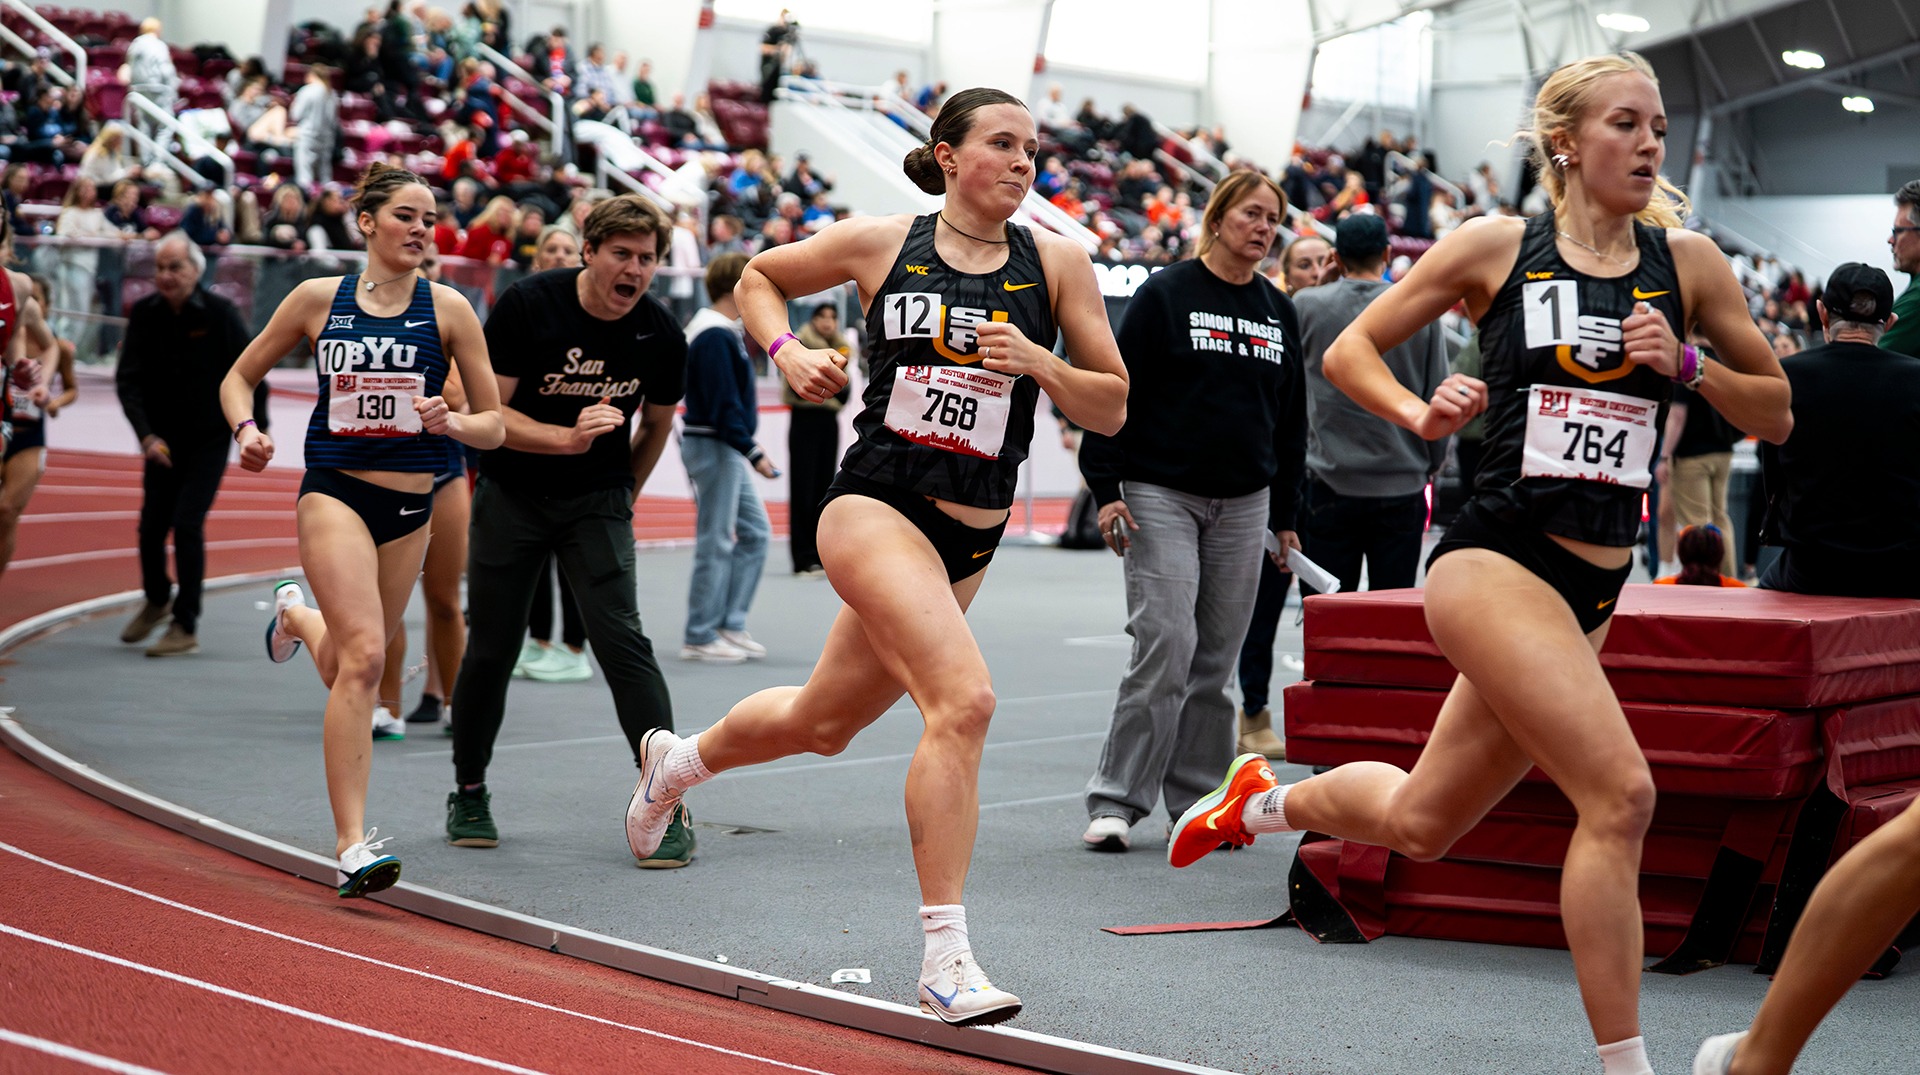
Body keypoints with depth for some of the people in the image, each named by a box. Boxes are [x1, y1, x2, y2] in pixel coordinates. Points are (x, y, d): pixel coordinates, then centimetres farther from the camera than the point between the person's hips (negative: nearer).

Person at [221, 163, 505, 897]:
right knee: (365, 657, -21)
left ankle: (297, 614, 54)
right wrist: (246, 429, -7)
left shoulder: (447, 309, 1)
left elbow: (493, 426, 3)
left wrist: (450, 421, -18)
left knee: (351, 667, 17)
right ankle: (353, 847, -19)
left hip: (410, 507, 3)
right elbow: (240, 377, 13)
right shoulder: (318, 299, 0)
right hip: (334, 492, -3)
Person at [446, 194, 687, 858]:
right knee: (491, 648, 4)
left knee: (621, 639, -15)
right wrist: (567, 437, -28)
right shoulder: (527, 305, -16)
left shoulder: (661, 335, -7)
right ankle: (469, 793, 25)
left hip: (596, 502, 1)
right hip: (511, 496, 0)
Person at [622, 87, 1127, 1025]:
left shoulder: (1055, 263, 3)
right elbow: (757, 277, 17)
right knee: (965, 699, -26)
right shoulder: (882, 245, 0)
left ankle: (679, 759, 51)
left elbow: (1111, 410, 4)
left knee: (823, 722, 20)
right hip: (874, 503, -5)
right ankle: (945, 956, -22)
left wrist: (1038, 363, -14)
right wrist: (786, 353, -1)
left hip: (971, 537, 5)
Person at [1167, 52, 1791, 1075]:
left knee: (1418, 822, 16)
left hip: (1590, 593, 5)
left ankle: (1263, 798, 45)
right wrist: (1421, 415, -10)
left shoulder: (1686, 261, 7)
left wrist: (1686, 364, -6)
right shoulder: (1498, 247, -1)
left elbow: (1776, 414, 11)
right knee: (1619, 794, -22)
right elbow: (1348, 351, 8)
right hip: (1493, 560, -5)